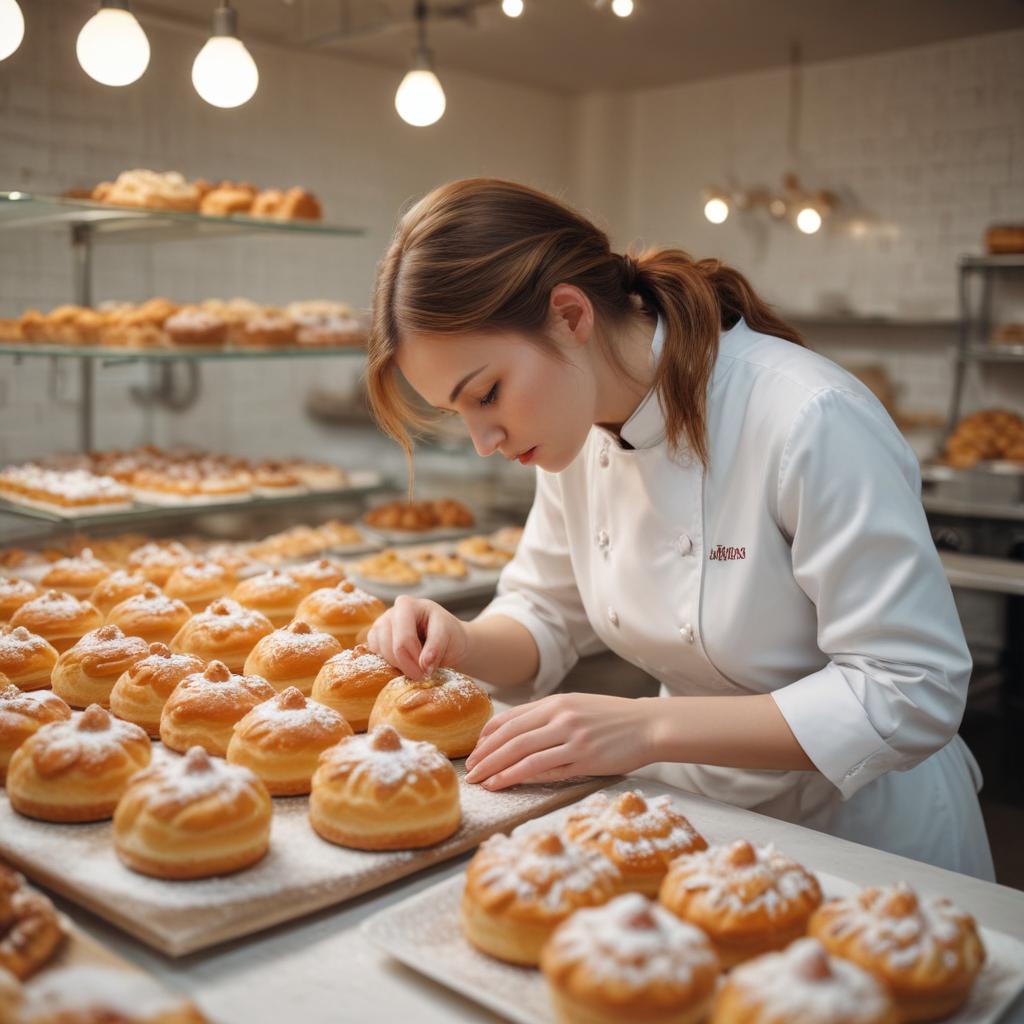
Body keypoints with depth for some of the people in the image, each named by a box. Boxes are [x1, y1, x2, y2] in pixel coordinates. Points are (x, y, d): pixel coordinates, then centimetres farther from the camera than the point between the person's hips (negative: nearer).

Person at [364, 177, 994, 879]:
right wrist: (463, 646, -15)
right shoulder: (574, 428, -5)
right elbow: (548, 617, 6)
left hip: (861, 827, -4)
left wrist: (649, 728, -29)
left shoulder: (811, 421, -26)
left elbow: (910, 694, -24)